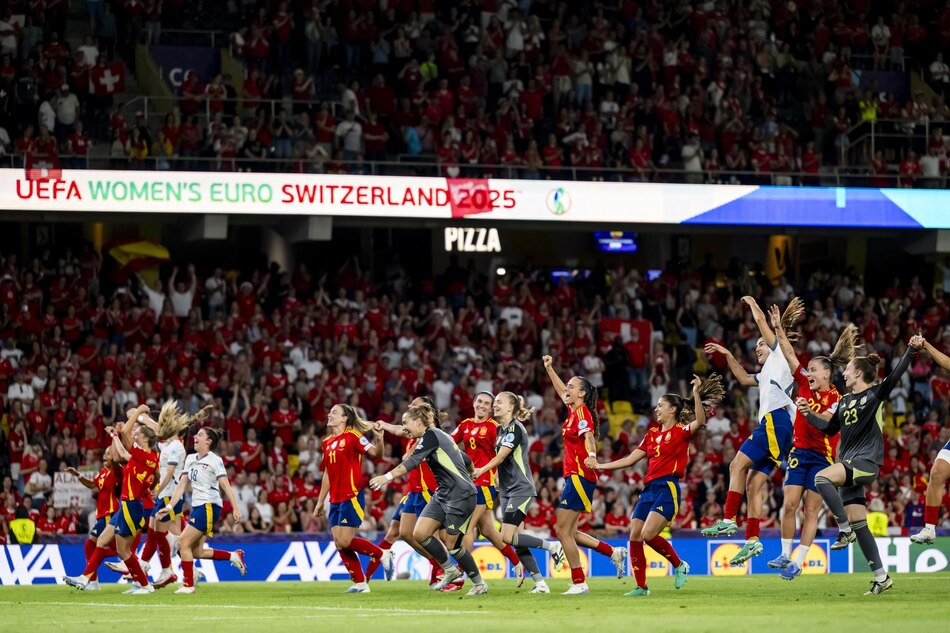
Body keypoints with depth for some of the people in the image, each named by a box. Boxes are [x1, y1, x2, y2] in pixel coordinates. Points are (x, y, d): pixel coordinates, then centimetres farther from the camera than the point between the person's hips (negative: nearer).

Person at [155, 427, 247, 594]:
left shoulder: (215, 460, -9)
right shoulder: (190, 459, 13)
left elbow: (226, 486, -13)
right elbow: (182, 485, 14)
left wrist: (235, 508, -20)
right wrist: (170, 506, 8)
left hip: (209, 506, -8)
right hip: (197, 507, 8)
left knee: (184, 543, -12)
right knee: (196, 552, 5)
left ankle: (188, 585, -5)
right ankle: (233, 556, 20)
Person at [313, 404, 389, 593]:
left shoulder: (354, 436, -7)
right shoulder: (327, 442, 15)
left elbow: (375, 453, -16)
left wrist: (379, 439, -37)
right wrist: (320, 502, 22)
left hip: (351, 497, -8)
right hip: (335, 500, 8)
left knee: (345, 542, -13)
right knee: (339, 544, 2)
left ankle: (382, 554, 7)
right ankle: (360, 583, 8)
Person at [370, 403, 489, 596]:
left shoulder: (431, 435, -12)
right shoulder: (439, 436, 16)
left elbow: (413, 461, -25)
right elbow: (467, 460, 26)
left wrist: (388, 477, -33)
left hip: (461, 495, -9)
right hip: (443, 494, 9)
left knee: (452, 544, -4)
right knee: (420, 533, -2)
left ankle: (480, 583, 11)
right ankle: (450, 570, 11)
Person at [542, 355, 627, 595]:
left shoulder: (582, 413, -11)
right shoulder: (573, 410, 15)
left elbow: (588, 435, -30)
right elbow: (561, 391, 35)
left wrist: (592, 455, -48)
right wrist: (549, 368, 39)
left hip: (580, 476, -9)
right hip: (575, 477, 9)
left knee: (563, 530, -9)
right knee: (568, 532, 10)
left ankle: (579, 583, -7)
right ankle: (614, 552, 14)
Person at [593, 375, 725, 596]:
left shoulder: (681, 431, -1)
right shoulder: (652, 434, 19)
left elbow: (700, 421, -23)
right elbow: (630, 460, 22)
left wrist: (696, 394, -34)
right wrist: (599, 466, 20)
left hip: (668, 488, -8)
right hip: (649, 488, 8)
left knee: (648, 534, -21)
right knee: (634, 537, 0)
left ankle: (679, 565, 2)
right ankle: (641, 587, 8)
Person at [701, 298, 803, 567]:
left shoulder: (780, 355, 12)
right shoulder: (766, 373, 34)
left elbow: (761, 320, 10)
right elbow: (744, 379, 46)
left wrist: (752, 303, 28)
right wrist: (727, 355, 44)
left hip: (775, 420, -9)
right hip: (770, 425, 9)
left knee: (738, 464, -16)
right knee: (753, 484, 1)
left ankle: (729, 520, -23)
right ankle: (752, 540, -6)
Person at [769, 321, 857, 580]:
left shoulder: (837, 399, -8)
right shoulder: (805, 386, 5)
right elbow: (789, 354, 3)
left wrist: (809, 412, -36)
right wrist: (779, 329, -3)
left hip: (822, 456, -4)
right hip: (799, 451, 4)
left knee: (811, 510, -3)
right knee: (789, 504, -5)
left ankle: (798, 562, -2)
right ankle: (786, 554, 5)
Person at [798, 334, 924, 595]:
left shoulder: (876, 394, -2)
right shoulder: (845, 402, 18)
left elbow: (895, 375, -17)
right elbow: (830, 428, 29)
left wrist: (912, 350, -30)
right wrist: (808, 414, 19)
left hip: (867, 461, -8)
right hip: (849, 464, 8)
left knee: (822, 478, -30)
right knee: (858, 523, 3)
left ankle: (845, 529, -20)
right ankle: (881, 577, 6)